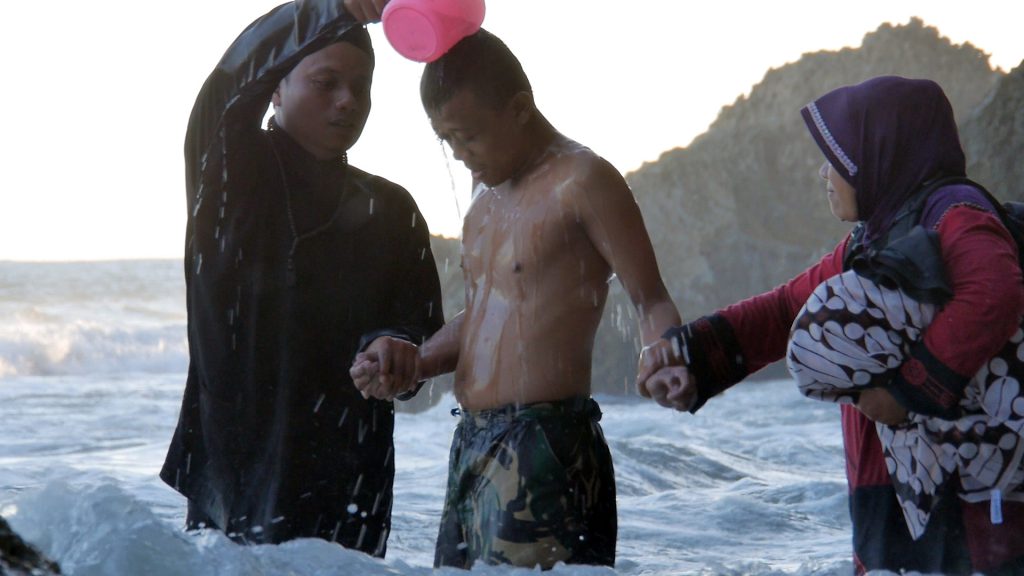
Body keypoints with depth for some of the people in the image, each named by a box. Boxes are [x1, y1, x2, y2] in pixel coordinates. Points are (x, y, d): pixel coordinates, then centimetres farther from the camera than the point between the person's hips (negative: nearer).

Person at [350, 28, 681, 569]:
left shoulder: (581, 180, -9)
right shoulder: (488, 186, 18)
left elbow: (651, 302, -10)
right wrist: (410, 366, 10)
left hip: (544, 449, -9)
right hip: (472, 445, 9)